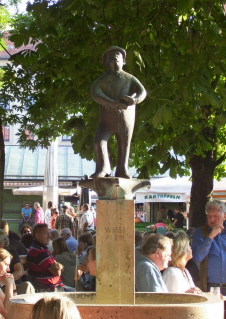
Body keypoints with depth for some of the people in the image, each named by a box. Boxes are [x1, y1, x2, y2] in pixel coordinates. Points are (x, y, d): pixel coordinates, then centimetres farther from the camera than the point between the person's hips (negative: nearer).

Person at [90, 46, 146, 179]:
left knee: (124, 145, 0)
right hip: (108, 119, -1)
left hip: (126, 118, 1)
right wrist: (114, 104, -30)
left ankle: (122, 170, 7)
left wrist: (134, 99, -30)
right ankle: (103, 168, -10)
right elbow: (96, 94, -14)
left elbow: (142, 92, -5)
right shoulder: (101, 81, 7)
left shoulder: (130, 78, 11)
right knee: (99, 140, -18)